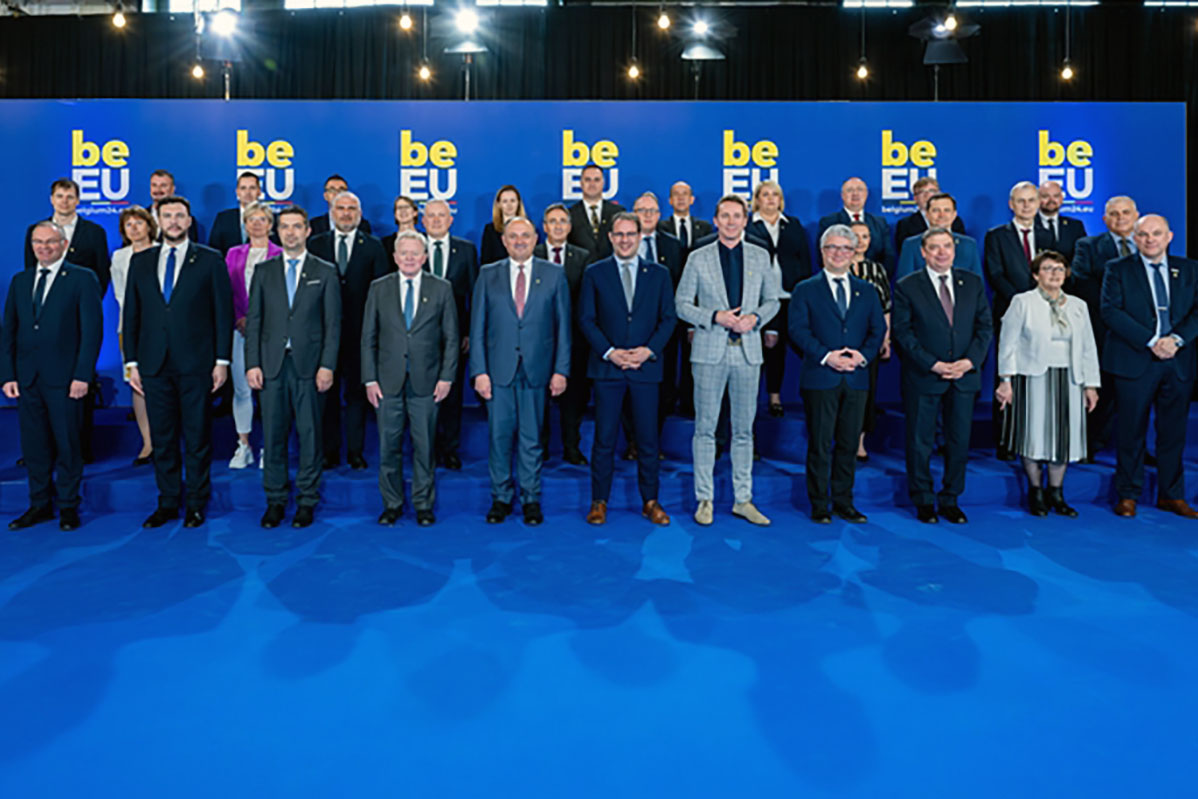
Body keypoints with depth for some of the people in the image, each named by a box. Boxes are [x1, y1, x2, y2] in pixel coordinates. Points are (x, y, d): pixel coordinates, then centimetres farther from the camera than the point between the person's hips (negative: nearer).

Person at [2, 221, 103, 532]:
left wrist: (82, 376, -13)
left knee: (68, 444, 3)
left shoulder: (82, 279, -1)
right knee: (33, 445, 9)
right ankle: (40, 505, 21)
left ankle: (68, 506, 15)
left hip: (63, 378, -4)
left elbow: (92, 329, -6)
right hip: (26, 377, 5)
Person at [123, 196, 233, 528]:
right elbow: (131, 314, 12)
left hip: (196, 364, -3)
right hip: (154, 364, 3)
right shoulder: (141, 261, 12)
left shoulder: (210, 260, 2)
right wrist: (131, 361, 6)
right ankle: (167, 503, 20)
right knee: (162, 438, 9)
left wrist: (222, 360, -6)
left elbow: (223, 313, -1)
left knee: (197, 437, 3)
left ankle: (196, 504, 15)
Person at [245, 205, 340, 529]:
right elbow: (253, 320, 9)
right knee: (273, 434, 4)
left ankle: (307, 500, 13)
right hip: (272, 364, 2)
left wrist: (327, 365, -7)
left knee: (309, 433, 3)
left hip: (309, 365, -2)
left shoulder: (325, 272, 6)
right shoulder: (264, 271, 12)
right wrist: (252, 363, -1)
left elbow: (333, 324, 1)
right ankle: (275, 500, 16)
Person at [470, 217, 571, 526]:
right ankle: (501, 498, 20)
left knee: (531, 438, 6)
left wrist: (561, 370, -2)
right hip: (498, 370, 1)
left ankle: (531, 500, 18)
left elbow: (563, 326, 4)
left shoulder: (554, 275, 5)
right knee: (499, 436, 5)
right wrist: (479, 370, -3)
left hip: (536, 370, -1)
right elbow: (477, 327, 5)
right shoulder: (488, 275, 6)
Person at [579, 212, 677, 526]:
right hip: (607, 367, -1)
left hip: (646, 367, 1)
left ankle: (650, 501, 17)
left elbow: (668, 318, 6)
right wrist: (609, 352, -11)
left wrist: (648, 350, -9)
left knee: (647, 438, 5)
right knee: (604, 438, 3)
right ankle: (599, 502, 15)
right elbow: (586, 319, 2)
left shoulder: (659, 274, 9)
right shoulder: (594, 273, 6)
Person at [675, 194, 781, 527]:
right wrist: (716, 317, -12)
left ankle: (743, 500, 17)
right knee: (705, 428, 1)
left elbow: (773, 299, 14)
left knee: (744, 429, 7)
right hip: (710, 351, -2)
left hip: (748, 350, 2)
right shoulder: (698, 258, 3)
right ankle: (704, 500, 11)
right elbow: (682, 303, 3)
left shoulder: (760, 256, 9)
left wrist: (755, 318, -7)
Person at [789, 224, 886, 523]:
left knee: (849, 443, 8)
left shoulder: (867, 291, 15)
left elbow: (878, 329, 10)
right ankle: (819, 504, 11)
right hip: (819, 378, -3)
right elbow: (798, 330, -5)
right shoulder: (805, 290, 4)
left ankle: (844, 502, 19)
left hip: (856, 378, 3)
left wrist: (863, 355, -10)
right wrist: (826, 356, -17)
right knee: (820, 444, 0)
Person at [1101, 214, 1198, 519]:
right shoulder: (1118, 269, 2)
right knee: (1132, 433, 2)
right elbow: (1111, 311, -9)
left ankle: (1171, 495, 20)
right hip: (1135, 363, -3)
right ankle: (1127, 495, 13)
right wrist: (1151, 341, -16)